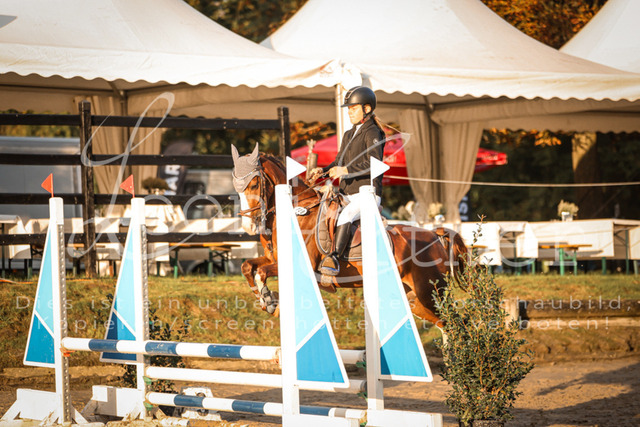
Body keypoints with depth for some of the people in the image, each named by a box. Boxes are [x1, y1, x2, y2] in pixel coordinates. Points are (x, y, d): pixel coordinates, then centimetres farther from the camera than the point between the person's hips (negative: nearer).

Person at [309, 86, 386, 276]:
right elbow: (339, 162, 22)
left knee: (345, 215, -33)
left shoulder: (372, 133, -6)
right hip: (348, 194, 10)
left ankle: (334, 259, -44)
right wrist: (323, 171, 2)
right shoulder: (348, 135, 20)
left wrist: (346, 170, -26)